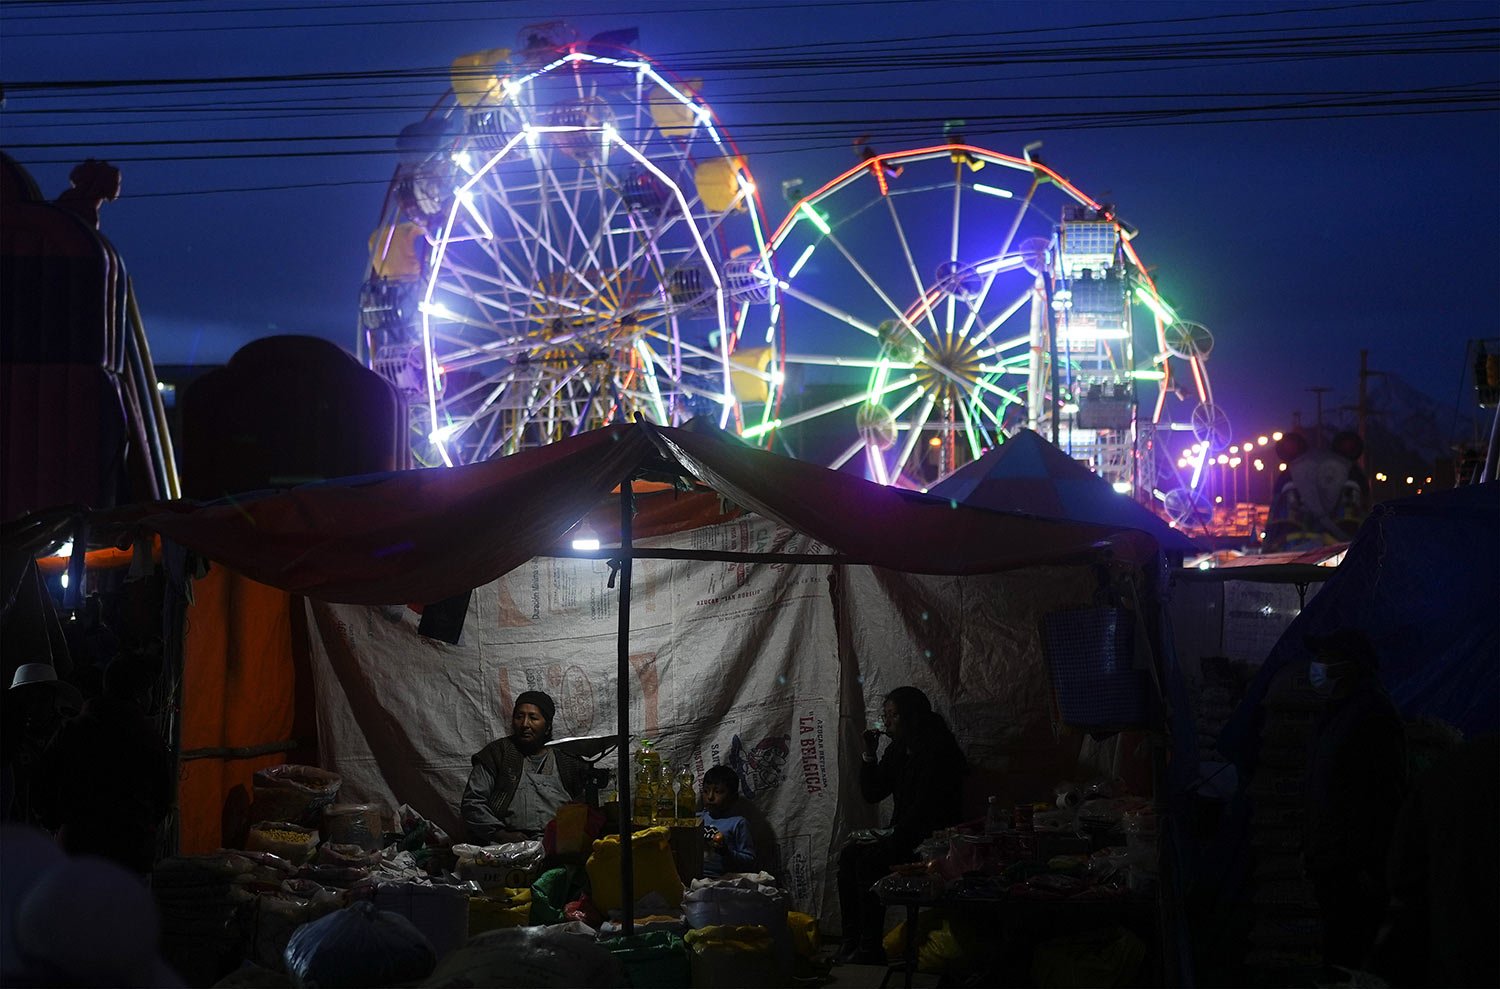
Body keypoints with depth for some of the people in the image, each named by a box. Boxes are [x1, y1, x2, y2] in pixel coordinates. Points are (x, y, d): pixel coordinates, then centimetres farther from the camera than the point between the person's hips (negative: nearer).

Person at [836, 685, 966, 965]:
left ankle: (870, 948, -21)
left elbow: (924, 807, -22)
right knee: (849, 854, -10)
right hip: (905, 835, 9)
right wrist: (869, 755, 2)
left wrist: (892, 836, -21)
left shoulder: (937, 750, -15)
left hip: (933, 841, -9)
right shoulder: (898, 750, 13)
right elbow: (872, 793, 15)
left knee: (868, 860, -25)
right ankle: (852, 940, -11)